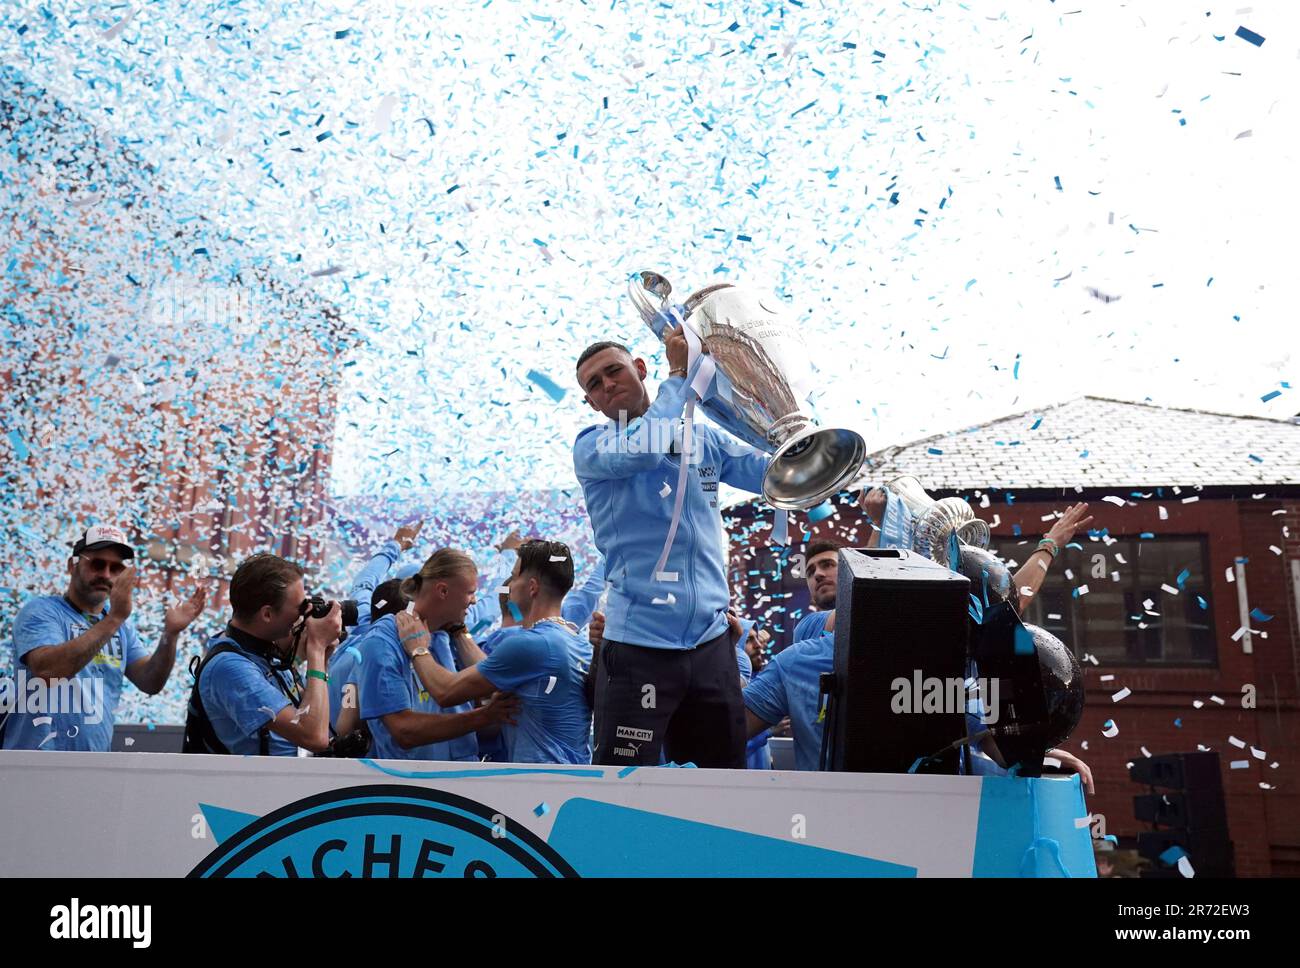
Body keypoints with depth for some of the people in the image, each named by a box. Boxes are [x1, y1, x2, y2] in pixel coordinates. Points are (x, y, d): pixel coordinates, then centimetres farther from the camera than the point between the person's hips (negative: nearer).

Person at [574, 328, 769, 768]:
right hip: (639, 645, -4)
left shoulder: (704, 437, 13)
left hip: (711, 640, 5)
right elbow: (643, 449, -23)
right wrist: (679, 373, -12)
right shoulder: (591, 447, -1)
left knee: (727, 770, 15)